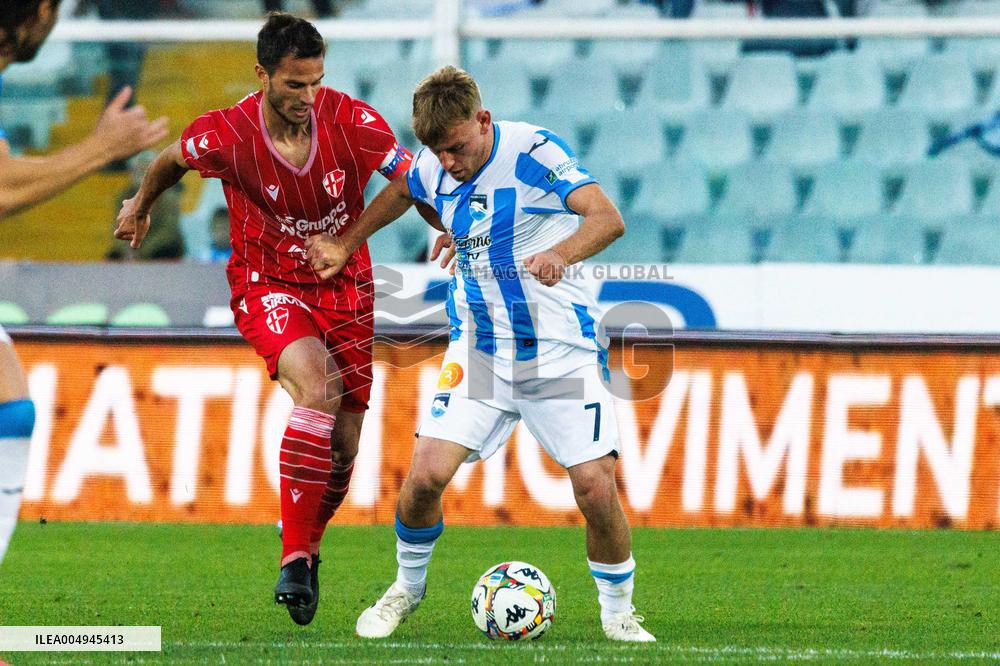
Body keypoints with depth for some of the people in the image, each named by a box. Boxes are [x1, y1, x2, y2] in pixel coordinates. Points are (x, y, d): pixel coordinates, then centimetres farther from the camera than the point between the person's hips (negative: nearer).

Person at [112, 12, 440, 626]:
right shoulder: (227, 136, -18)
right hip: (267, 285, -3)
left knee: (344, 443, 0)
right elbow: (172, 160, 5)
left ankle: (308, 548, 31)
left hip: (345, 286, 3)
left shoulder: (352, 121, -17)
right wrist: (141, 206, 23)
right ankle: (295, 559, -29)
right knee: (318, 384, -32)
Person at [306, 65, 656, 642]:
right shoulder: (432, 171, 1)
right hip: (479, 349, 4)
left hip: (563, 349, -4)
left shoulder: (535, 152, -16)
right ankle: (408, 586, 15)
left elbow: (608, 219, -28)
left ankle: (619, 613, 11)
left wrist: (561, 253, -46)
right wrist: (346, 245, 29)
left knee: (596, 488, -13)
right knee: (428, 471, -12)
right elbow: (401, 192, 27)